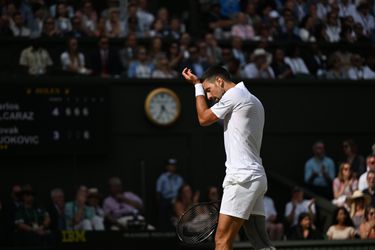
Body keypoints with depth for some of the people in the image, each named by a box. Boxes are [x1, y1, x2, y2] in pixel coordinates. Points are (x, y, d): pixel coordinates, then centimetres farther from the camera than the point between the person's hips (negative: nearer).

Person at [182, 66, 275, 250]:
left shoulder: (234, 94, -7)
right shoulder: (253, 100, 23)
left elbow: (204, 118, 1)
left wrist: (197, 85, 11)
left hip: (242, 178, -10)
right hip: (256, 177, 10)